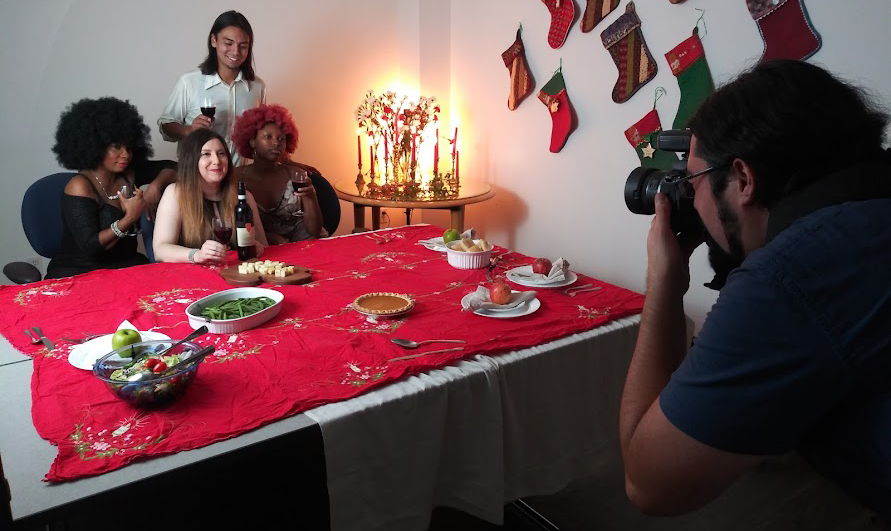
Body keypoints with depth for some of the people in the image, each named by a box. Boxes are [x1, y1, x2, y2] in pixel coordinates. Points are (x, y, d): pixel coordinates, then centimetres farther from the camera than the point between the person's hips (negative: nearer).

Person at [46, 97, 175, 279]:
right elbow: (90, 246, -19)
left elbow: (171, 169, 15)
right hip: (79, 275, -6)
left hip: (126, 266, 6)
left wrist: (156, 185, -5)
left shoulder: (129, 174, 5)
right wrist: (130, 218, -27)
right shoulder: (80, 186, -12)